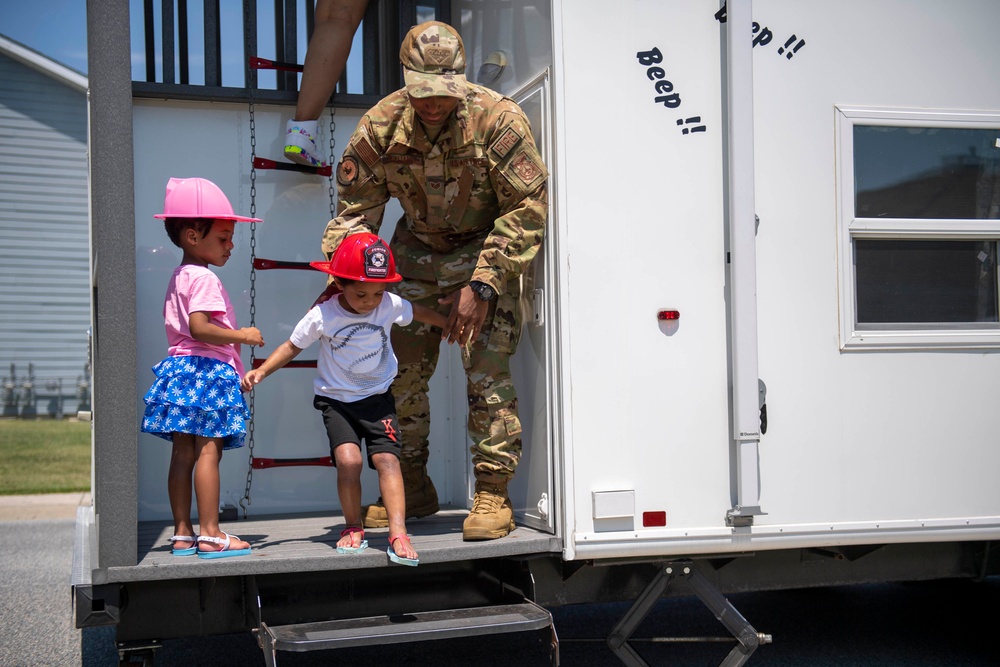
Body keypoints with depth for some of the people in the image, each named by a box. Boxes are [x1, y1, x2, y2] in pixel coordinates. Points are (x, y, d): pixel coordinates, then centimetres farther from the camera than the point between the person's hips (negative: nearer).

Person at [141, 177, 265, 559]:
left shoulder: (178, 277, 19)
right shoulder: (204, 278, -12)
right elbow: (199, 327, -24)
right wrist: (241, 336, -16)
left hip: (180, 367, 10)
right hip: (208, 370, -10)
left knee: (183, 453, 8)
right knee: (208, 451, -9)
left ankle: (182, 535, 12)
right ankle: (210, 535, -8)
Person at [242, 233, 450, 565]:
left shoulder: (390, 305, -9)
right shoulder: (323, 315, -16)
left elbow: (419, 313, 12)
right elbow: (293, 346, -3)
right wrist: (261, 371, -14)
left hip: (378, 396, 1)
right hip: (336, 399, -1)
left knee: (386, 458, -15)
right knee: (348, 460, -19)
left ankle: (398, 534, -17)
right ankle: (353, 528, 2)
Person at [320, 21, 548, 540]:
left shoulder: (497, 119, -23)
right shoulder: (381, 125, -12)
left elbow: (528, 209, -19)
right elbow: (356, 210, -3)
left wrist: (481, 284, -25)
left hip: (485, 250, -4)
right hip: (416, 251, 4)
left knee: (486, 374, -15)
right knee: (398, 370, 4)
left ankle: (493, 494, -5)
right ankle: (411, 487, 21)